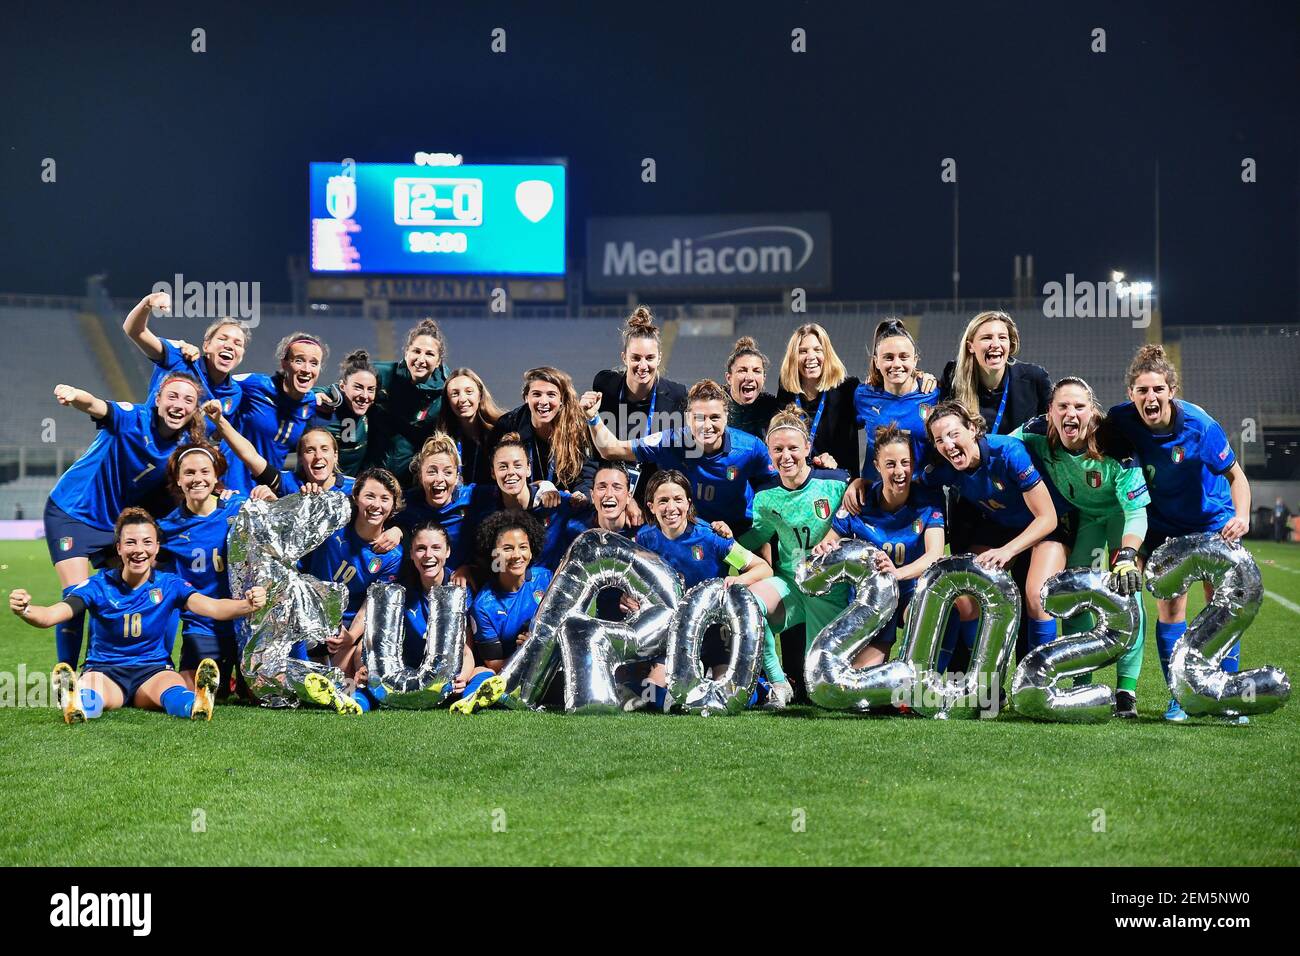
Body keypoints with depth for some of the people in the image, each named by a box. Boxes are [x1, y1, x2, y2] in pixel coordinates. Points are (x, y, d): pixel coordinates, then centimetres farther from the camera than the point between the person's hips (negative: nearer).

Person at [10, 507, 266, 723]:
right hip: (105, 671, 0)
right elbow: (50, 616, -13)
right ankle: (76, 705, -72)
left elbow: (213, 607, -17)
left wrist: (247, 605, -40)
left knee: (173, 691, -38)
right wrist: (24, 610, -38)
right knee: (90, 700, -38)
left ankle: (197, 705, -71)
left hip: (154, 671, 0)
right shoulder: (98, 586, 0)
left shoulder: (170, 585, 0)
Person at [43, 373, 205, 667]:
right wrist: (75, 395, -67)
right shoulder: (133, 418, -23)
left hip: (118, 522, 6)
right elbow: (94, 406, -42)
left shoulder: (184, 445, -7)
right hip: (72, 513, -6)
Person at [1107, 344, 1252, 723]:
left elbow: (1235, 475, -16)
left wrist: (1242, 515, -34)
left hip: (1212, 519, -1)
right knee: (1169, 607, -4)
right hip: (1162, 524, 1)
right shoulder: (1121, 420, -20)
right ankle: (1179, 698, 6)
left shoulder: (1199, 425, -27)